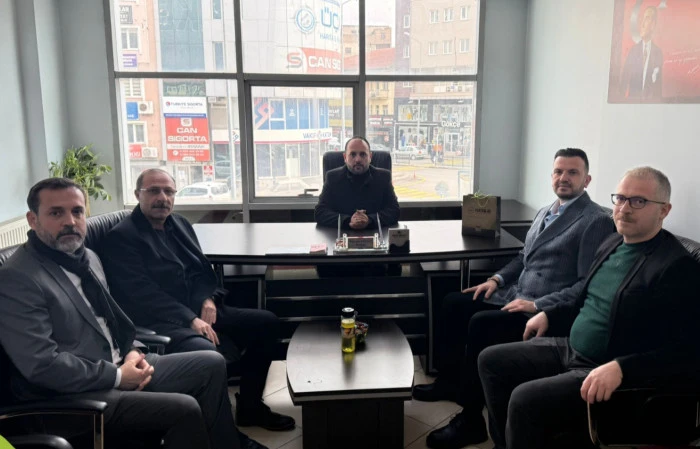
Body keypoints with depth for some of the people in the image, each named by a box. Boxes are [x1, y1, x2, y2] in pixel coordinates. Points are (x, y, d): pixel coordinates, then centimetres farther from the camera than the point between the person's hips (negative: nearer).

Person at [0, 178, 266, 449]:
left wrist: (132, 352, 0)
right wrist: (118, 376, -17)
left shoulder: (87, 258, 11)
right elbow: (42, 365, -23)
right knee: (183, 409, -23)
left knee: (211, 364, 5)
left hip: (118, 367, 9)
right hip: (73, 396, -9)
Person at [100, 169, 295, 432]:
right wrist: (190, 320, -23)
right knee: (208, 353, -36)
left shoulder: (180, 224, 17)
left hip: (197, 311, 8)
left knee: (266, 322, -1)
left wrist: (208, 299, -4)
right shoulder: (121, 237, -7)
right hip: (160, 323, -8)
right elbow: (143, 294, -16)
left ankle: (250, 406, 10)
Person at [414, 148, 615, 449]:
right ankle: (450, 380, 19)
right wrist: (497, 279, 6)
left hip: (548, 311, -9)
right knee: (453, 303, 3)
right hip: (515, 294, 9)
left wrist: (537, 305, -23)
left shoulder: (596, 221, -12)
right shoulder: (545, 212, 16)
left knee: (480, 323, -27)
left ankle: (471, 419, -14)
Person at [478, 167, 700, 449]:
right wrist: (549, 314, 12)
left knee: (525, 399, -26)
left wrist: (620, 368, -33)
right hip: (570, 350, 9)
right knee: (491, 361, 6)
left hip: (609, 371, -9)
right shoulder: (612, 244, 9)